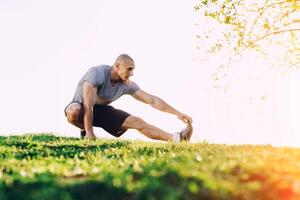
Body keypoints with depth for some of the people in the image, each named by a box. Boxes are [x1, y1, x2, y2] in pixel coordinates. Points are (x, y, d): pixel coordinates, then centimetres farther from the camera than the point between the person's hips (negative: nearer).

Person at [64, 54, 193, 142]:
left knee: (137, 122, -11)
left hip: (101, 110, 4)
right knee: (74, 112, -42)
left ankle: (176, 138, -16)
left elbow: (152, 100, -13)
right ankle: (84, 131, -9)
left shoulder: (127, 85, -13)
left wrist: (177, 113, -17)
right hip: (82, 106, -4)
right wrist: (89, 132, -32)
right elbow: (88, 104, -32)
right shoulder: (97, 73, -30)